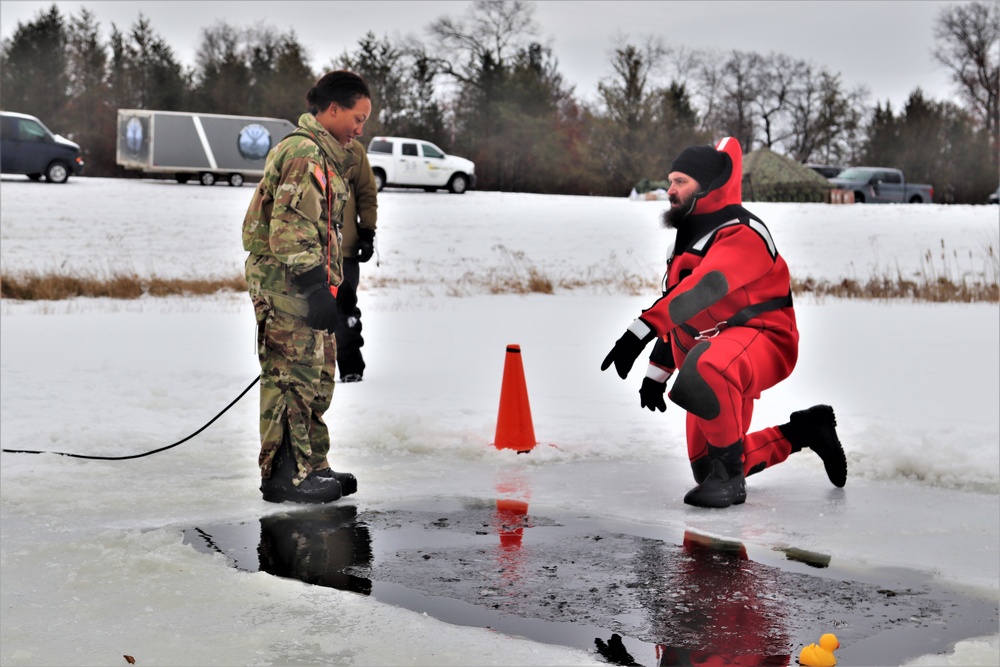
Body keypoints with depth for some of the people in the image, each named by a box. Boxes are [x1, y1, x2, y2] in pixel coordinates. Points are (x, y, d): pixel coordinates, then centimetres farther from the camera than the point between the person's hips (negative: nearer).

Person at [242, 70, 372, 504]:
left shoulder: (323, 155, 20)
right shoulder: (304, 153, -15)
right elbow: (292, 229, -22)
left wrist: (337, 282, 28)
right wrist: (316, 290, -24)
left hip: (307, 286, 11)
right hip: (288, 288, -11)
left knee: (317, 377, 15)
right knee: (294, 376, -6)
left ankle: (312, 466, 25)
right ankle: (284, 476, 0)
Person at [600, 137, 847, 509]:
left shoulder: (742, 234, -14)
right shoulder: (689, 240, 18)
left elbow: (701, 291, -31)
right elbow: (680, 316, 26)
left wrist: (640, 331, -42)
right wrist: (656, 373, 25)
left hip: (760, 341, -10)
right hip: (712, 352, 10)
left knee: (706, 370, -43)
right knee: (705, 467, 8)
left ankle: (730, 476, -28)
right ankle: (804, 431, 25)